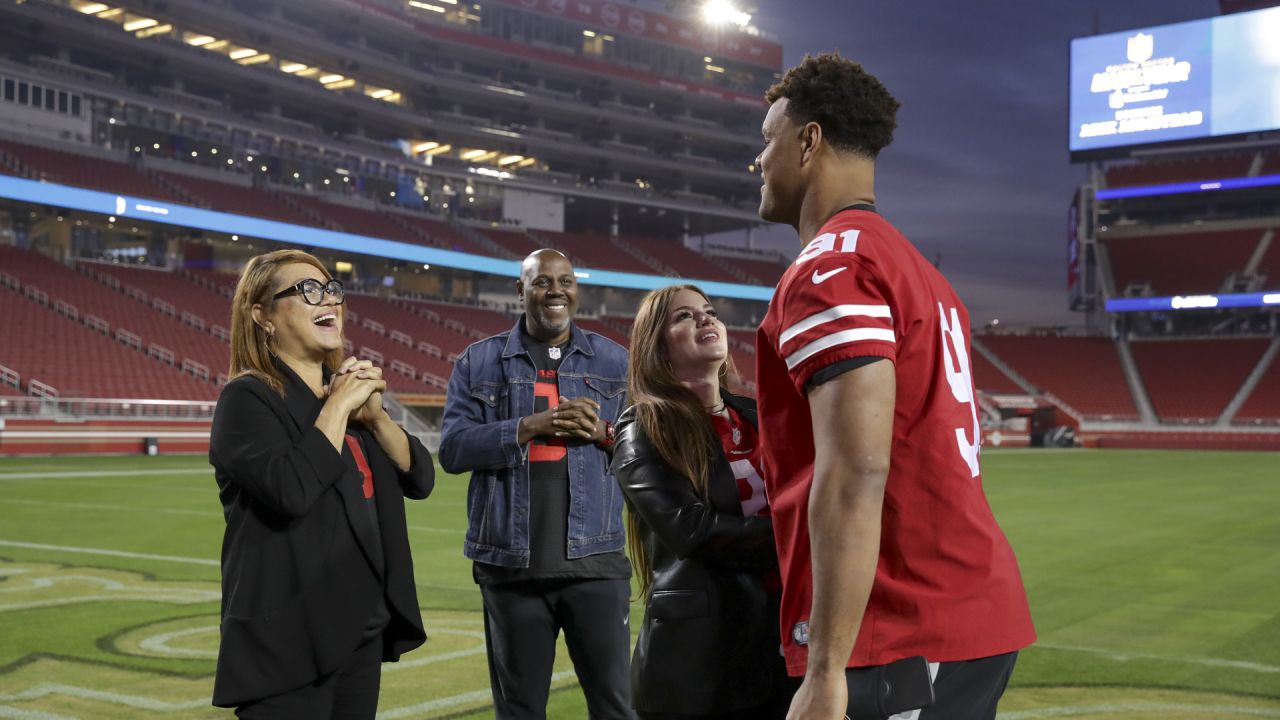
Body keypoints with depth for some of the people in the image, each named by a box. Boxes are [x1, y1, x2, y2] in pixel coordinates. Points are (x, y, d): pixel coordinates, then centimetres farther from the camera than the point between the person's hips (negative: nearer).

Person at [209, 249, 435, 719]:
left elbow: (420, 479, 7)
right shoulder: (248, 398, -10)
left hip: (364, 627, 7)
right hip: (290, 636, -7)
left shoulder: (347, 391, 12)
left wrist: (373, 416, -7)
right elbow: (291, 490, -27)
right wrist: (339, 405, -16)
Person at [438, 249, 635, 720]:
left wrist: (603, 432, -12)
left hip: (594, 560, 0)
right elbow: (452, 448, -4)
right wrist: (531, 425, -15)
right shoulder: (478, 362, 6)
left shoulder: (614, 361, 10)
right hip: (511, 563, 0)